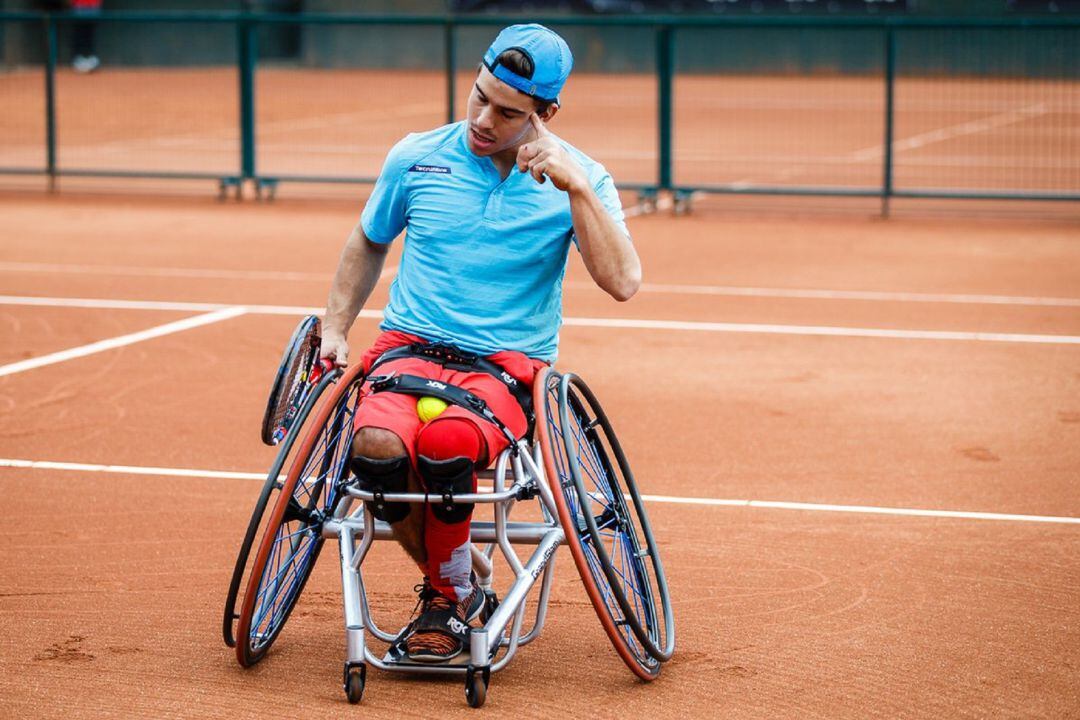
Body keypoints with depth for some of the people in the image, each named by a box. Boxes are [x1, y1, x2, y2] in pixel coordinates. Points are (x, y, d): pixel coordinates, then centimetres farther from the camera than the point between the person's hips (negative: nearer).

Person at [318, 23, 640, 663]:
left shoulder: (580, 179, -1)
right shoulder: (417, 158, 5)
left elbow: (622, 283, -16)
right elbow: (368, 243, 23)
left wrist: (577, 188, -21)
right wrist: (335, 329, 13)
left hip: (507, 365, -2)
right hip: (409, 346, 2)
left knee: (447, 443, -37)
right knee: (378, 444, -33)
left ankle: (450, 596, -6)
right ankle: (460, 585, -4)